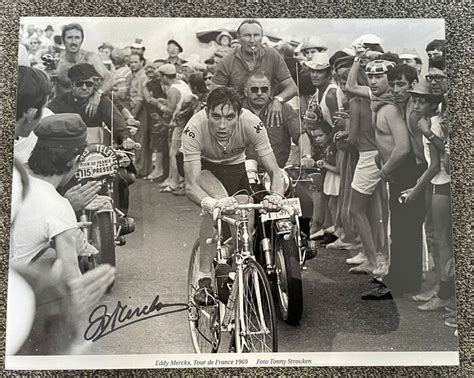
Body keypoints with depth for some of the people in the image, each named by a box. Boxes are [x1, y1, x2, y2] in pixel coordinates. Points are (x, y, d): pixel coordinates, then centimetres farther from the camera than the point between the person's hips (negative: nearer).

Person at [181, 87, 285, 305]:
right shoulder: (195, 129, -37)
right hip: (204, 167, -3)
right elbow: (190, 186, -42)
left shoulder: (251, 124, -33)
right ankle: (203, 281, -25)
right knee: (217, 200, -34)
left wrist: (275, 196, -54)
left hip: (235, 166, 3)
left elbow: (275, 172, -32)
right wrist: (212, 203, -63)